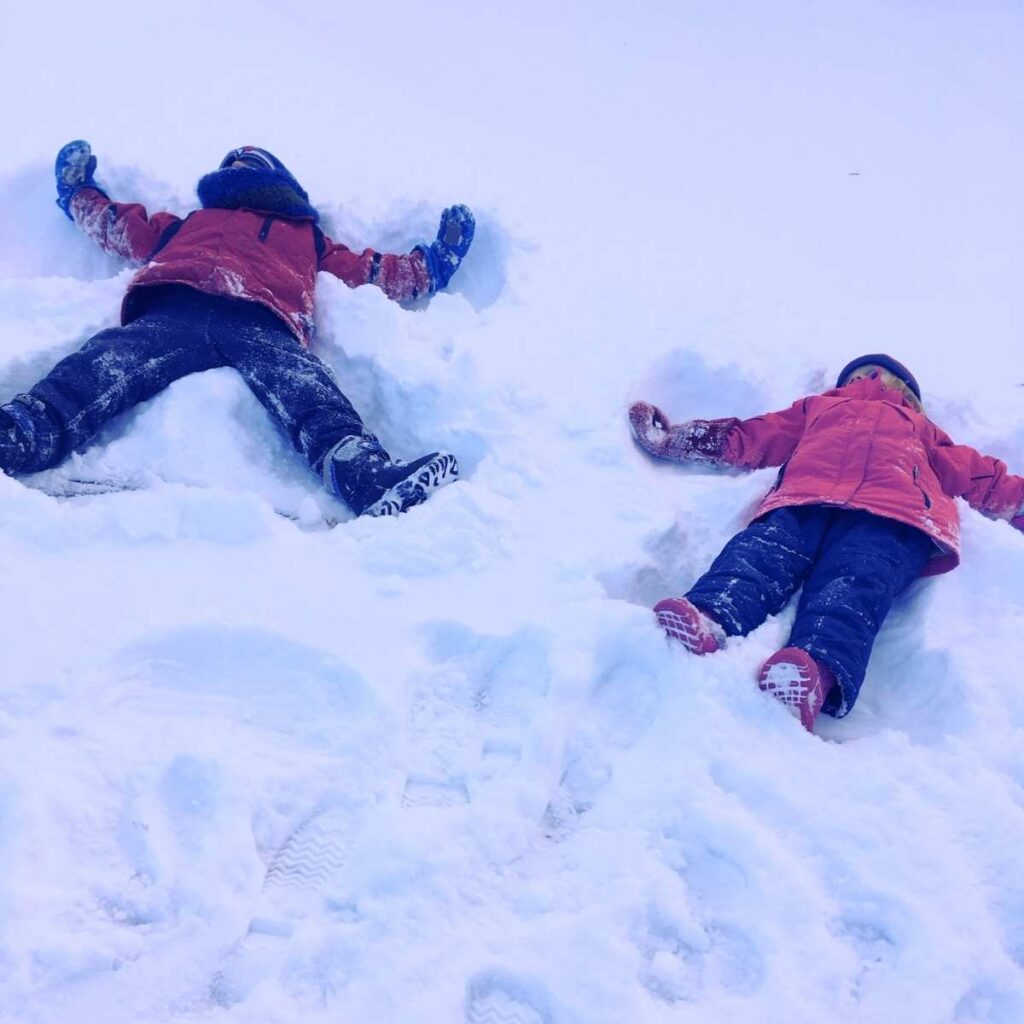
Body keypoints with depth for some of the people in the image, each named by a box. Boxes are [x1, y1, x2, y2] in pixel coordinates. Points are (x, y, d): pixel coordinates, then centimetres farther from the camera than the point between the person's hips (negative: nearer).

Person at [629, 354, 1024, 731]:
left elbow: (986, 480, 41)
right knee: (761, 550, -34)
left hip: (892, 515, -1)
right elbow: (744, 439, 37)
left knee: (855, 582, -35)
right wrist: (672, 438, 31)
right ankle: (706, 622, -64)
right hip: (802, 501, 1)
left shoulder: (921, 430, 45)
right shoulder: (818, 407, 44)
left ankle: (818, 672, -65)